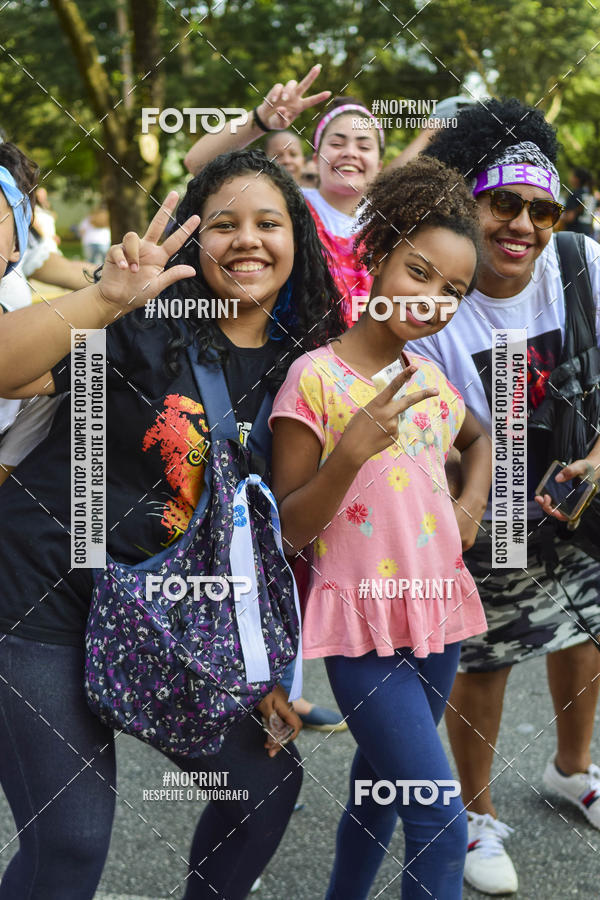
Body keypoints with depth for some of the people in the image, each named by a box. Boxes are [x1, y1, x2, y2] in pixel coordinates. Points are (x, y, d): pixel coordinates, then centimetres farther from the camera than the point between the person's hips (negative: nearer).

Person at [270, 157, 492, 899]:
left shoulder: (428, 375, 6)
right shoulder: (316, 377, -12)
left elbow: (478, 435, 30)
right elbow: (288, 529, -12)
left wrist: (472, 503, 11)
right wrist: (351, 452, -26)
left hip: (435, 613, 7)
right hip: (364, 624, -7)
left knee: (381, 789, 20)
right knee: (442, 828, -11)